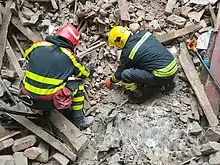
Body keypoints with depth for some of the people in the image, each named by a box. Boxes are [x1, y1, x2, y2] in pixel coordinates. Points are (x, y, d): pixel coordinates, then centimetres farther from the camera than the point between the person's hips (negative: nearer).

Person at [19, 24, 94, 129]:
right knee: (77, 85, 12)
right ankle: (79, 121, 21)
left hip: (27, 98, 5)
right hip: (49, 102, -5)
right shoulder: (69, 57, -9)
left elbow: (27, 55, 22)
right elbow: (84, 73, 8)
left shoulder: (38, 46, -1)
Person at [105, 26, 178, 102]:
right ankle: (168, 83, 24)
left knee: (125, 74, -12)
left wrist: (111, 81, 26)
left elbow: (120, 72, 6)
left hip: (162, 76, -8)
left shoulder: (127, 52, -10)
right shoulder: (143, 33, 7)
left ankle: (137, 95, 9)